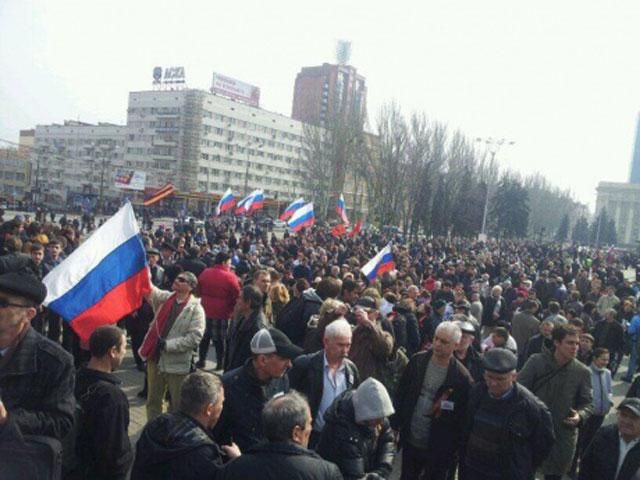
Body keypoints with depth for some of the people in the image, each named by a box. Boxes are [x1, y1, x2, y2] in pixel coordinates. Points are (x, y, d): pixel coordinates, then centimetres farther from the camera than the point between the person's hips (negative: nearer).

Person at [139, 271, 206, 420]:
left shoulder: (196, 309, -12)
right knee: (153, 400, 18)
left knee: (177, 404, 10)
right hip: (155, 358, 5)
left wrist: (167, 345, -20)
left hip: (177, 363, -5)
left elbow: (194, 338, -19)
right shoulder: (166, 298, 5)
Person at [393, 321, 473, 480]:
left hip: (439, 449, -3)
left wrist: (454, 450, -10)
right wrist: (395, 426, 2)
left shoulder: (462, 378, -16)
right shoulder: (417, 361, -5)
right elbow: (401, 395, 2)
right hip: (410, 441, 3)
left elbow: (463, 418, -11)